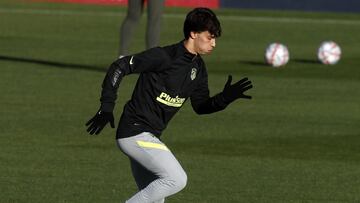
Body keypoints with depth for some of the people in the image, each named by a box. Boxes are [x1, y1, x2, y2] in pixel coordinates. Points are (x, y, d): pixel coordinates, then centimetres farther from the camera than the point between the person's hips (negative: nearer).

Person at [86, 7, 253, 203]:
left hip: (149, 136, 9)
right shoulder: (163, 57, -18)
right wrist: (107, 107, -18)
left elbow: (201, 106, 14)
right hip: (135, 133, -9)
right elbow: (119, 67, -15)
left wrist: (226, 97, -5)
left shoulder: (198, 67, 8)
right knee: (176, 179, -17)